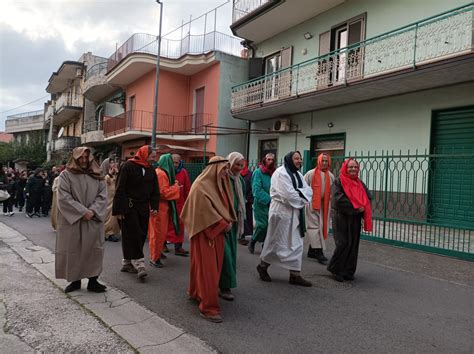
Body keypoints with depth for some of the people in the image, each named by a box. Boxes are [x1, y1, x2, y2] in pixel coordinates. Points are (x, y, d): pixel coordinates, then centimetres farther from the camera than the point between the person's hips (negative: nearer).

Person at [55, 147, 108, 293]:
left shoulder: (97, 176, 8)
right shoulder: (66, 175, 0)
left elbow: (102, 196, 2)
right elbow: (64, 197, -9)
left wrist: (92, 211, -13)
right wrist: (83, 212, -15)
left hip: (93, 220, 2)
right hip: (72, 220, -2)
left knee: (94, 249, 2)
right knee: (72, 250, 4)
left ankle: (93, 281, 10)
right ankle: (75, 280, 17)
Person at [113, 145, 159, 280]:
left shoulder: (151, 170, 11)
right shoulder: (128, 167, -8)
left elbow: (155, 190, 16)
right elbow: (120, 189, -10)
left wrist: (154, 206, 5)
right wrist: (119, 209, -13)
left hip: (143, 208, 7)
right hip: (129, 207, -7)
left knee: (141, 235, 8)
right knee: (133, 235, -9)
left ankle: (127, 262, 20)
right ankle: (139, 263, -9)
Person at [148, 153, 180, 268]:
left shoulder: (159, 172, 12)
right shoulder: (161, 174, -18)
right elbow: (164, 192, -20)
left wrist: (173, 185, 9)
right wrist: (175, 186, -8)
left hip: (162, 207, 10)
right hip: (160, 208, -10)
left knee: (160, 232, 19)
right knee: (158, 232, -2)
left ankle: (156, 253, 32)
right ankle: (154, 258, 6)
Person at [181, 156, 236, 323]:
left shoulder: (220, 184, 11)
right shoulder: (201, 186, -16)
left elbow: (226, 206, 15)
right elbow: (205, 210, -20)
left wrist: (228, 221, -2)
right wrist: (224, 224, -14)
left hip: (218, 231, 9)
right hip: (205, 232, -9)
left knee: (214, 265, 15)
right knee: (207, 267, -5)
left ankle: (197, 292, 33)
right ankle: (208, 306, 1)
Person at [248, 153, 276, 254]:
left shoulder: (274, 172, 8)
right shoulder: (258, 172, -7)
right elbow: (257, 189, -14)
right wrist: (268, 199, -18)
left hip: (272, 204, 5)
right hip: (261, 203, -5)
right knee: (263, 225, -8)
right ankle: (253, 241, 17)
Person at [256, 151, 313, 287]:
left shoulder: (298, 174, 13)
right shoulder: (280, 173, -15)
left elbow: (309, 190, 3)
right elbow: (288, 194, -23)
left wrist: (299, 193, -17)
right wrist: (301, 200, -7)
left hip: (295, 213, 8)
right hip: (281, 212, -8)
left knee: (296, 243, 7)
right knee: (276, 241, 4)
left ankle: (295, 274, 14)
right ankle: (263, 266, 23)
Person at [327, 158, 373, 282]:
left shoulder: (359, 183, 14)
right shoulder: (338, 181, -6)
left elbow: (368, 197, 9)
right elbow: (338, 199, -18)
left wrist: (362, 207, -10)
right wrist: (355, 208, -16)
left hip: (355, 219, 6)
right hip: (341, 218, -6)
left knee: (353, 245, 7)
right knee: (343, 243, -9)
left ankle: (348, 271, 18)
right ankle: (335, 269, 9)